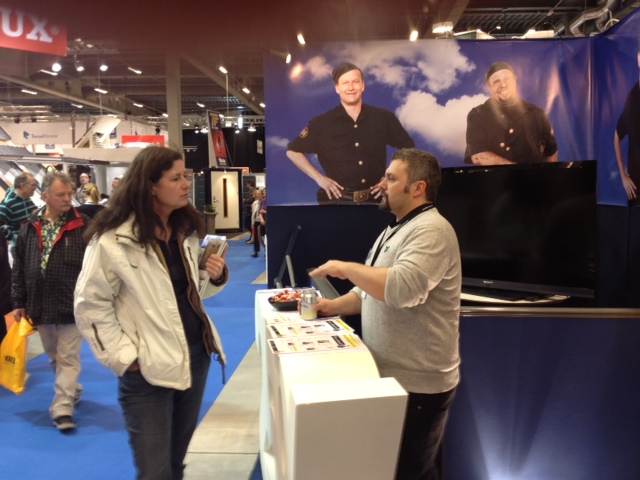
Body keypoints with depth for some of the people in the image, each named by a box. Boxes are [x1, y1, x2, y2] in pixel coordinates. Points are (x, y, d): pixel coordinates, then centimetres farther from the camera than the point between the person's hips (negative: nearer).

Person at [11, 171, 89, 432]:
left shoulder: (83, 225, -7)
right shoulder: (29, 228, 4)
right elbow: (19, 268, 9)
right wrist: (19, 302, 7)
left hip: (72, 305, -5)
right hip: (41, 306, 5)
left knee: (67, 358, 0)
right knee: (54, 357, 20)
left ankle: (62, 407, 6)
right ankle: (72, 390, 39)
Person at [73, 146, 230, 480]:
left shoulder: (187, 230, 7)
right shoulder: (113, 239, -15)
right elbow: (89, 305, -11)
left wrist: (216, 277, -5)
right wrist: (124, 357, -15)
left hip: (196, 355, 7)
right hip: (146, 370, -6)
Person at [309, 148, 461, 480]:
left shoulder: (431, 230, -19)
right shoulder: (396, 229, 13)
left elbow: (402, 288, -35)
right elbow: (374, 289, 19)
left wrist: (345, 268, -22)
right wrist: (335, 306, 3)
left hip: (416, 384, -9)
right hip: (390, 375, 10)